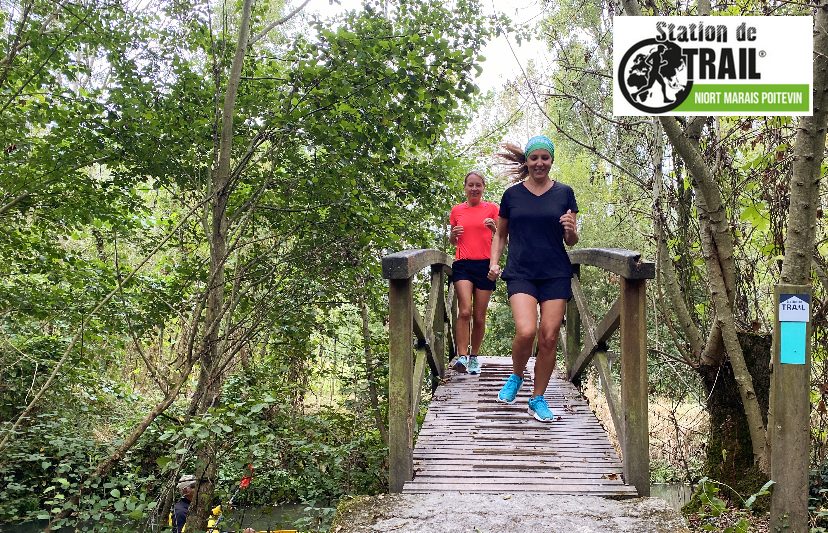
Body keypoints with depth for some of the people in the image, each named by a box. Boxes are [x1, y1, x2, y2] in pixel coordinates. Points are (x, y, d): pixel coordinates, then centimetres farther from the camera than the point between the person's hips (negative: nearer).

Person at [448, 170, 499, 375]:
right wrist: (454, 234, -2)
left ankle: (474, 357, 17)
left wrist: (494, 228, -16)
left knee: (479, 317, 3)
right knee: (465, 311, -17)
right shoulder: (457, 210, 11)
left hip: (485, 265, 0)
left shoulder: (492, 208, 7)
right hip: (463, 265, 0)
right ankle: (462, 356, -18)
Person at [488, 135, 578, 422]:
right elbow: (501, 234, 17)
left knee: (549, 337, -2)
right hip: (520, 272, -1)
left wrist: (570, 231, -12)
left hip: (556, 274, 1)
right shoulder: (512, 194, 7)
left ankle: (538, 399, 14)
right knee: (526, 331, -20)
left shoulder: (564, 193, 7)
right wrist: (494, 261, 2)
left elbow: (571, 240, 11)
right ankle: (516, 376, 11)